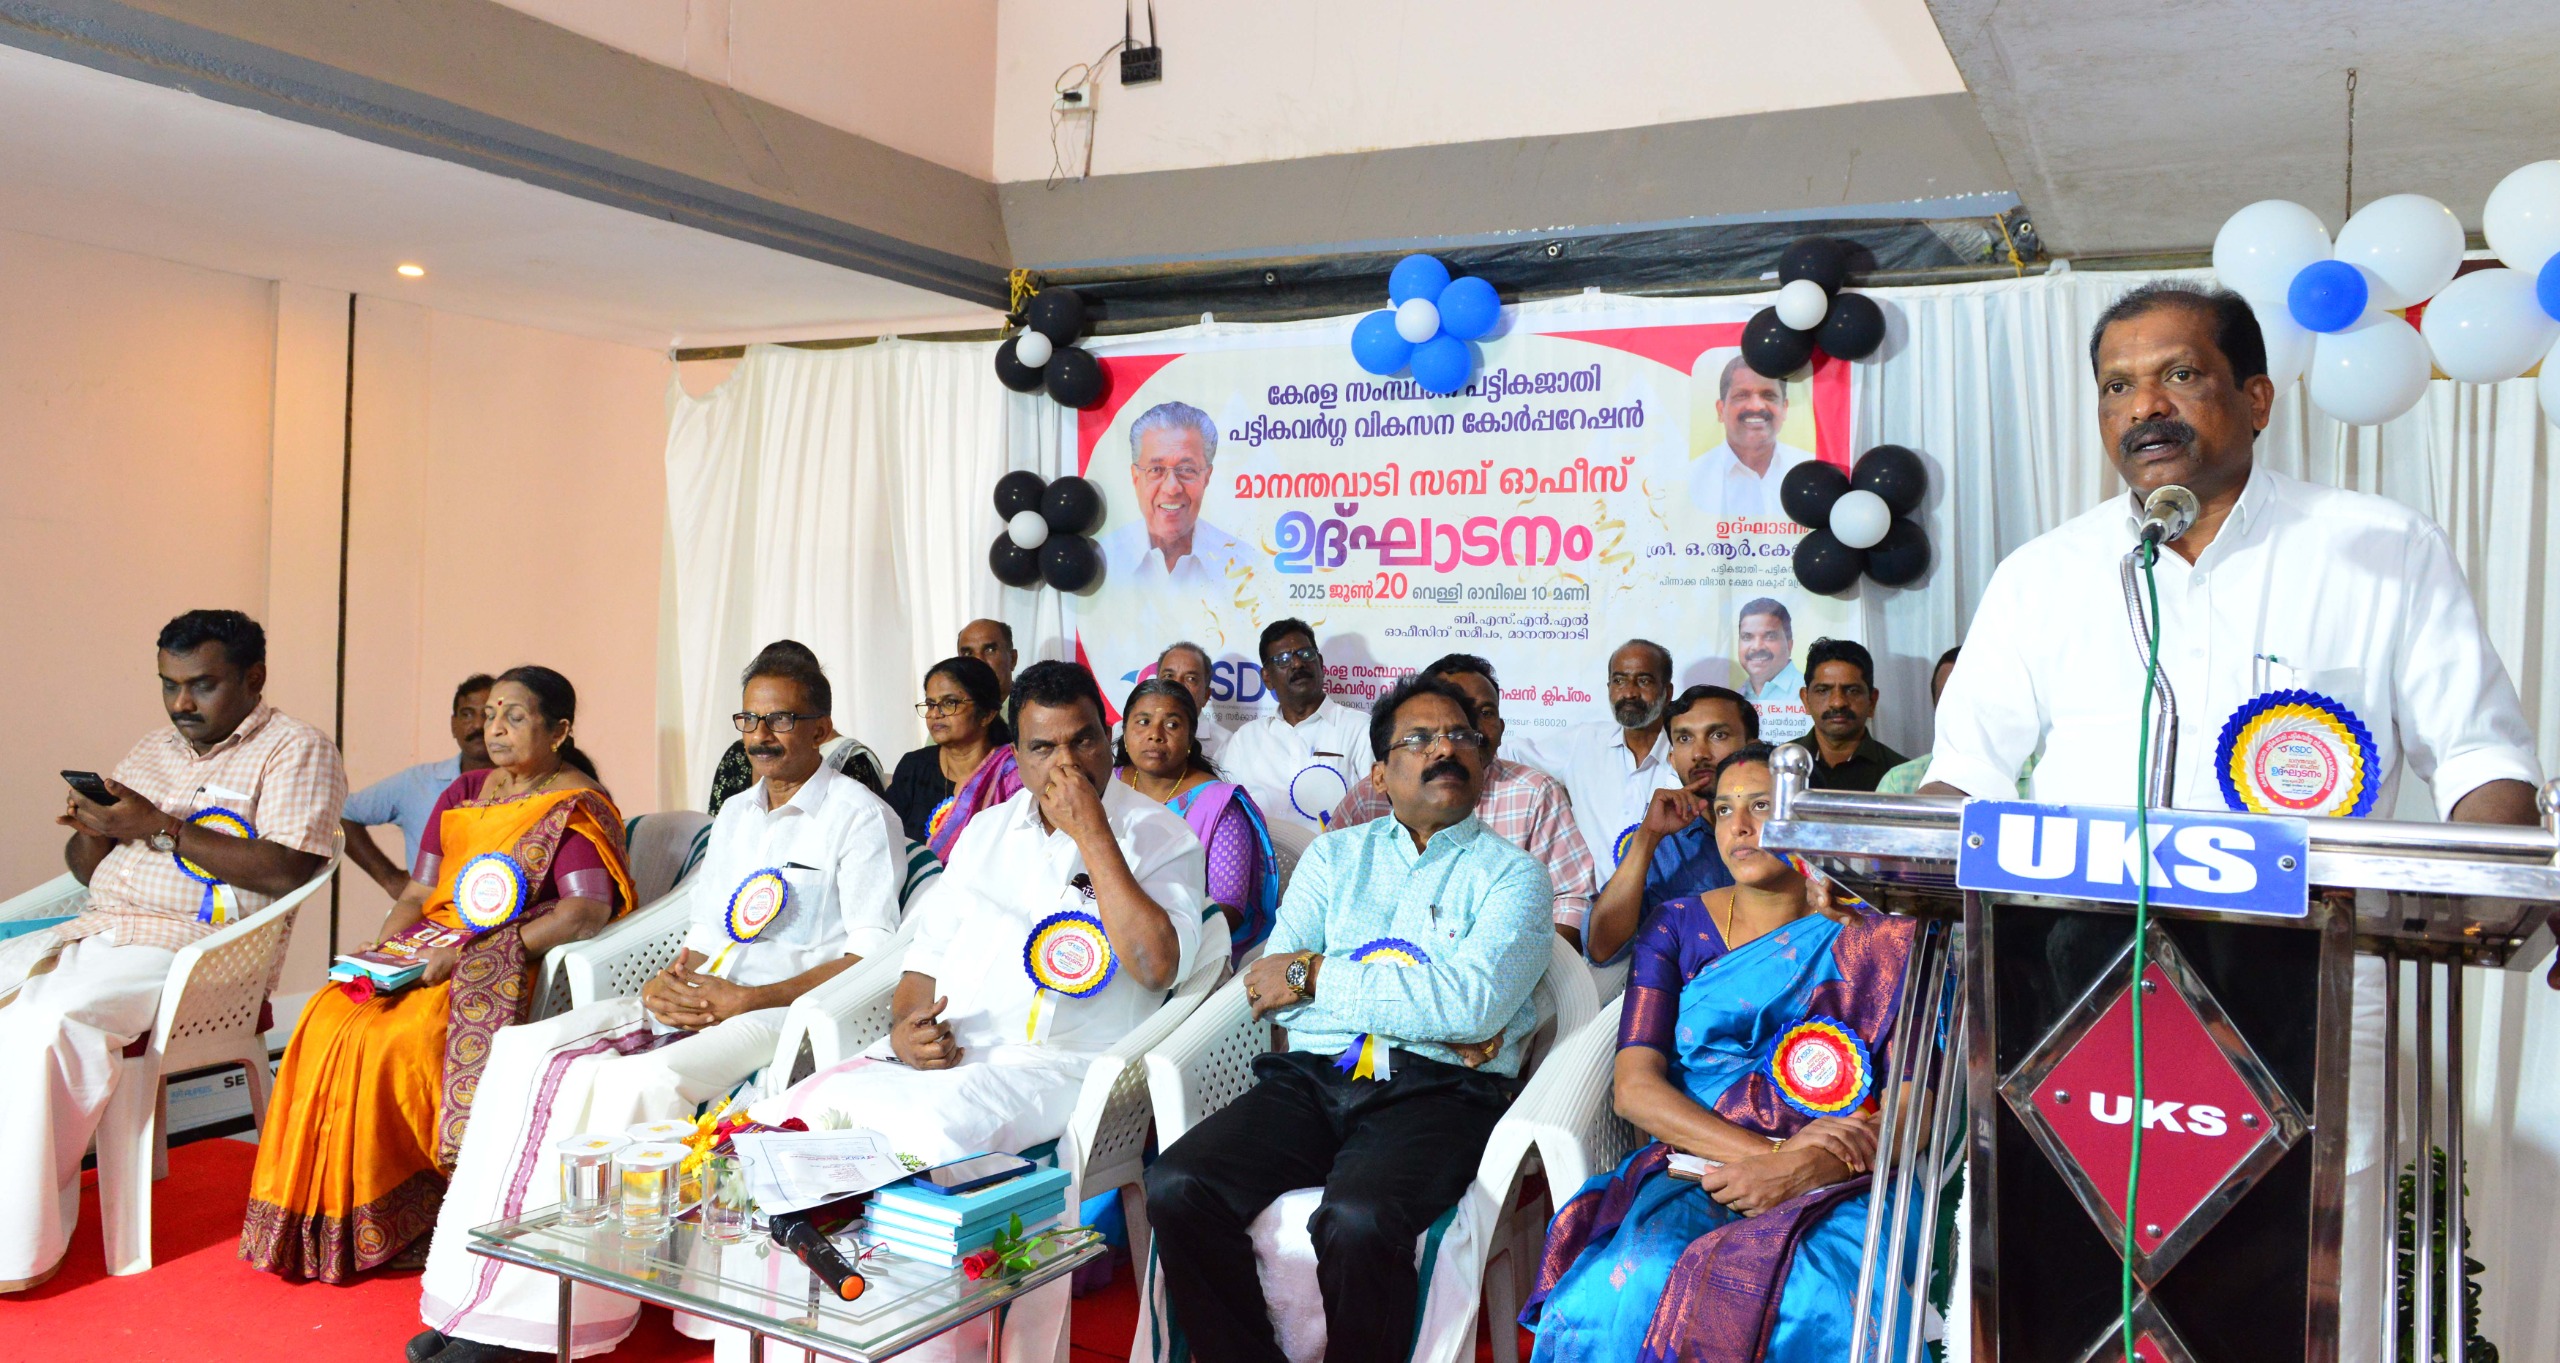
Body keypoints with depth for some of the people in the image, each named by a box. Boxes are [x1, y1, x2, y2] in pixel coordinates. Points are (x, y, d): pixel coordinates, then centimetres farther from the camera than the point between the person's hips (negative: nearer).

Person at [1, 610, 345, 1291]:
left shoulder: (294, 750, -2)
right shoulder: (153, 749, 21)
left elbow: (287, 872, -16)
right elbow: (85, 870, 23)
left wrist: (160, 827, -17)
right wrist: (93, 830, -2)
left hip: (189, 946, -8)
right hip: (96, 928, 8)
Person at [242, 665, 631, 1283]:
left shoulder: (577, 807, -7)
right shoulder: (464, 793, 17)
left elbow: (587, 912, -20)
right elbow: (418, 894, 16)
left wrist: (472, 953, -23)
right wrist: (385, 948, -5)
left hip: (510, 975, -7)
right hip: (433, 953, 7)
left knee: (388, 1041, -27)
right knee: (326, 1021, -16)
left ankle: (403, 1218, -11)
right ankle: (324, 1217, -9)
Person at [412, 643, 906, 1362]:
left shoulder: (862, 817, -1)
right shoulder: (735, 813, 23)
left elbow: (874, 952, -10)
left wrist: (747, 999, -16)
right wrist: (668, 981, 0)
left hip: (787, 1010, -7)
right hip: (695, 999, 8)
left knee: (642, 1081, -32)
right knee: (526, 1051, -14)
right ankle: (476, 1299, -16)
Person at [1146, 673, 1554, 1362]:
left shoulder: (1512, 873, 9)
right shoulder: (1335, 854, 19)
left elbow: (1474, 1002, -9)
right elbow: (1272, 987, 5)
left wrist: (1315, 976, -5)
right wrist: (1432, 1012, -7)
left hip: (1436, 1092, -3)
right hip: (1313, 1077, 4)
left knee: (1357, 1221, -34)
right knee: (1175, 1188, -22)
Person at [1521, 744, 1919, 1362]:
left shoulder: (1880, 939, 10)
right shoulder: (1677, 927, 13)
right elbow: (1634, 1086, 2)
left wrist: (1804, 1169, -17)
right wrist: (1768, 1149, -13)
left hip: (1839, 1189, -1)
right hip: (1692, 1176, 1)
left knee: (1826, 1304, -36)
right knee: (1636, 1289, -33)